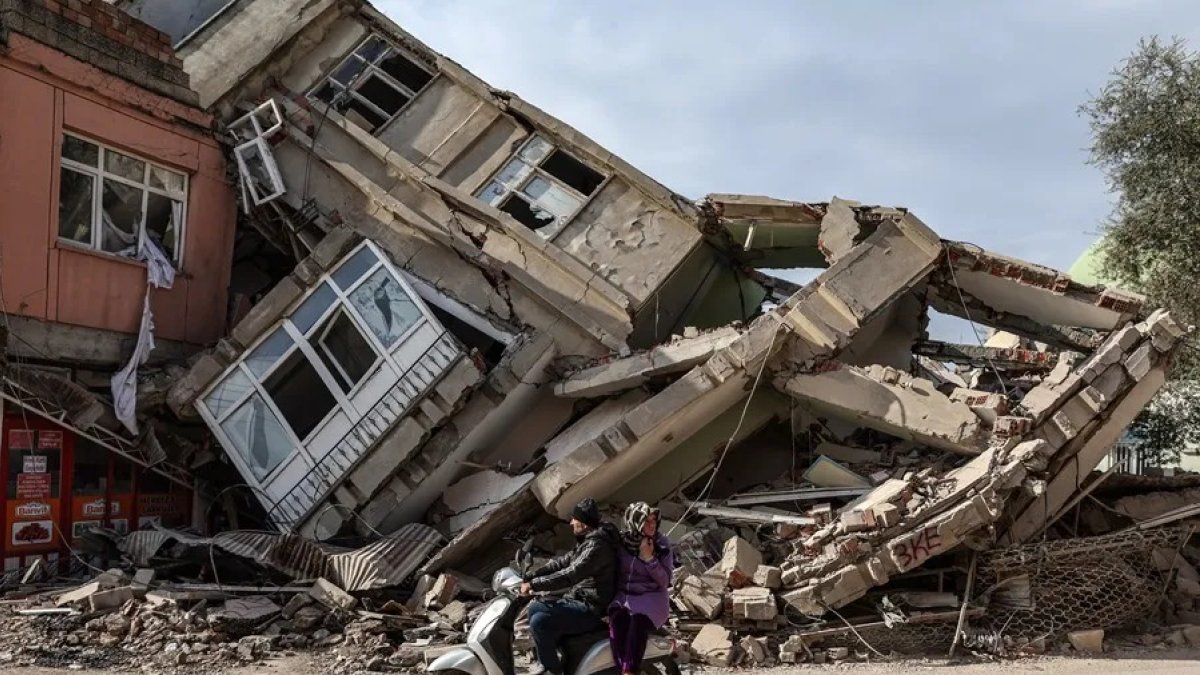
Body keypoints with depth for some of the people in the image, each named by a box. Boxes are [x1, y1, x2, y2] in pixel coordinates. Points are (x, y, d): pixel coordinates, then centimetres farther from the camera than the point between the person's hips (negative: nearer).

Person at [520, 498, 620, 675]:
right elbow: (564, 561, 16)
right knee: (535, 607, 12)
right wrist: (532, 576, 6)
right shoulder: (587, 540, 12)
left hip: (590, 609, -11)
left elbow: (568, 576, -29)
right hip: (579, 599, 11)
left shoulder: (597, 547, -22)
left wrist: (533, 585, -24)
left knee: (539, 622, -22)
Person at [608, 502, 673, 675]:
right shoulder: (621, 541, 1)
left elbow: (665, 581, -6)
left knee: (638, 622, -35)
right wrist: (613, 597, -3)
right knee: (617, 620, -32)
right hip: (624, 596, 2)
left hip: (652, 597, -2)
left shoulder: (662, 544, -3)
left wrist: (649, 558, -18)